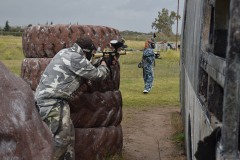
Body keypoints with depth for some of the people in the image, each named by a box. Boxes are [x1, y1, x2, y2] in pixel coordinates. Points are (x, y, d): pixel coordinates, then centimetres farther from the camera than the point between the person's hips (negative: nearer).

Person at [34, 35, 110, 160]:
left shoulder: (66, 52, 12)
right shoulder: (76, 58, -16)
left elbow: (87, 71, 25)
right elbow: (97, 74, -5)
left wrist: (97, 65, 17)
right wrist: (103, 66, 14)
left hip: (50, 99, 10)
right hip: (52, 101, -10)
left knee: (68, 135, 14)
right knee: (60, 138, -11)